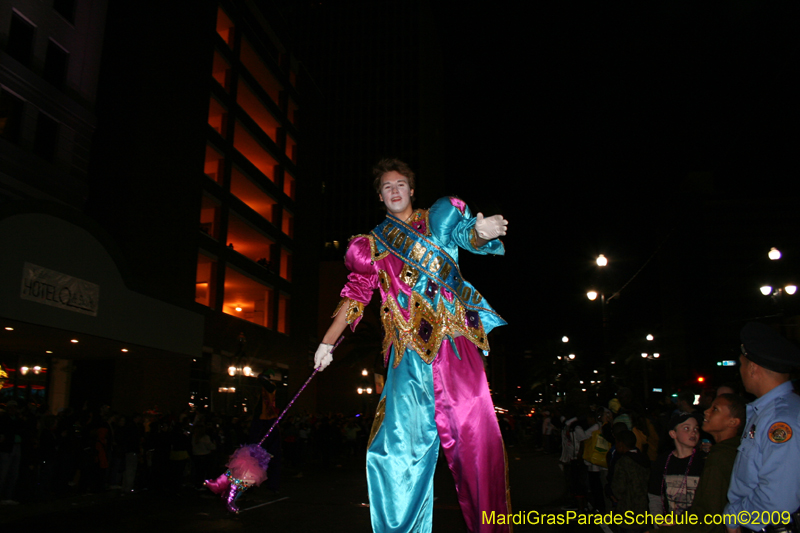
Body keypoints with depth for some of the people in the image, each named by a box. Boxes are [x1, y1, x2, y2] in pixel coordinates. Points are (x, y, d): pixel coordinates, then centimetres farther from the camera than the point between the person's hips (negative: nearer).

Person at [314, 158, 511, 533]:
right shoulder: (374, 245, 17)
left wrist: (481, 231, -30)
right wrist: (327, 343, 13)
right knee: (400, 442, -8)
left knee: (474, 431, -8)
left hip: (452, 338, -1)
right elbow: (354, 295, 18)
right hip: (408, 350, 1)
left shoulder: (437, 219, 13)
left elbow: (466, 235, -5)